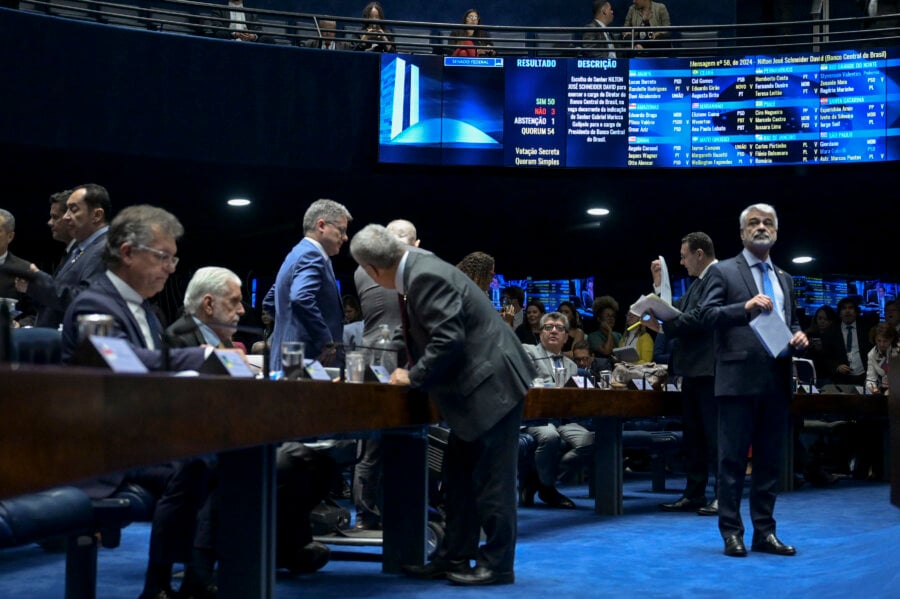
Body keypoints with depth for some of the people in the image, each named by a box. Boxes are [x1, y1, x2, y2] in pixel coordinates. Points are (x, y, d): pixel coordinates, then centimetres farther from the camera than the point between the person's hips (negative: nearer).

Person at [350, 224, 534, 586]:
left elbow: (449, 338, -26)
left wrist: (414, 377, -16)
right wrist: (412, 370, 14)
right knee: (459, 474, 13)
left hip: (492, 383, -11)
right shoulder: (416, 272, 9)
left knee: (491, 479, -3)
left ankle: (497, 564, 6)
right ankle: (453, 557, 20)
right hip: (476, 384, 11)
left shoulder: (426, 276, -21)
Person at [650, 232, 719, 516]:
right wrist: (659, 285, 11)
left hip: (709, 369, -10)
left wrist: (662, 325, -15)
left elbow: (699, 317, -21)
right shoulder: (698, 282, 19)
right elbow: (676, 311, 17)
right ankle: (694, 493, 18)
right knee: (693, 434, 12)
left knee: (715, 433, -5)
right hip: (693, 370, 10)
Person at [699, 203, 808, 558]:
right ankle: (732, 532, 5)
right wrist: (745, 307, -23)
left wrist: (799, 336, 1)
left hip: (777, 380, 6)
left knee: (771, 459, 8)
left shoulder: (784, 279, 19)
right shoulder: (723, 271, 1)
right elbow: (707, 315, -9)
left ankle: (765, 532, 15)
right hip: (740, 379, -6)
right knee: (733, 459, -1)